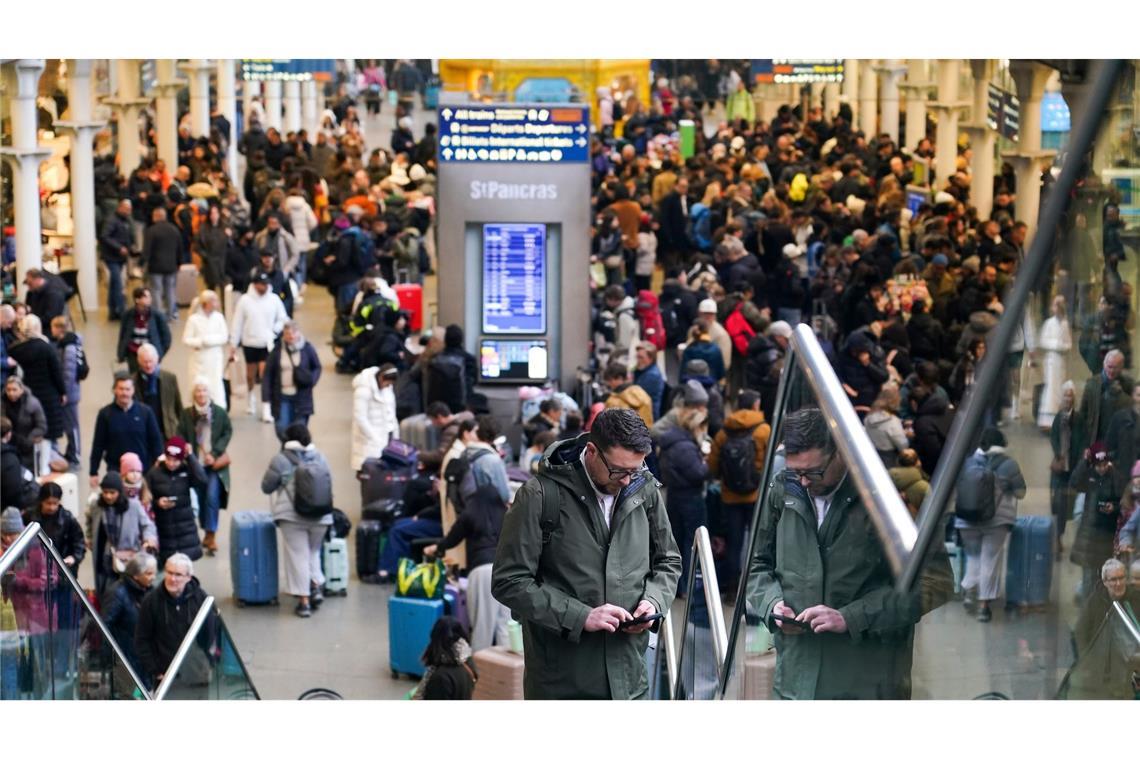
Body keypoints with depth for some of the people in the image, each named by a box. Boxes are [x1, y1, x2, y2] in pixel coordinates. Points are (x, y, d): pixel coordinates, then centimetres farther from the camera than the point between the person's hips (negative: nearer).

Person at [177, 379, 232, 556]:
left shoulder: (220, 412, -4)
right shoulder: (186, 414, -1)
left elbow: (227, 432, 0)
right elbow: (181, 437, 2)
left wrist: (214, 453, -8)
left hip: (216, 463, -2)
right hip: (196, 463, 2)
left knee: (212, 497, -13)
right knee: (199, 499, 6)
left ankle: (211, 535, -7)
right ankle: (207, 533, 21)